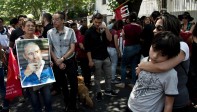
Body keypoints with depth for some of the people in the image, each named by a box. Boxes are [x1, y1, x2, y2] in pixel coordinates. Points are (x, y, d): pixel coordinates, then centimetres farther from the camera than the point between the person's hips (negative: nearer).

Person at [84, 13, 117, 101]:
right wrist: (90, 60, -14)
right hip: (96, 59, -5)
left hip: (106, 57, 5)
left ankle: (108, 90, 30)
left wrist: (106, 29, -17)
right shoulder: (89, 32, -9)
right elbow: (87, 48, -11)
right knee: (97, 77, 7)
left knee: (109, 75, 14)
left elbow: (109, 39, -5)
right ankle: (98, 92, 23)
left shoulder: (103, 30, 7)